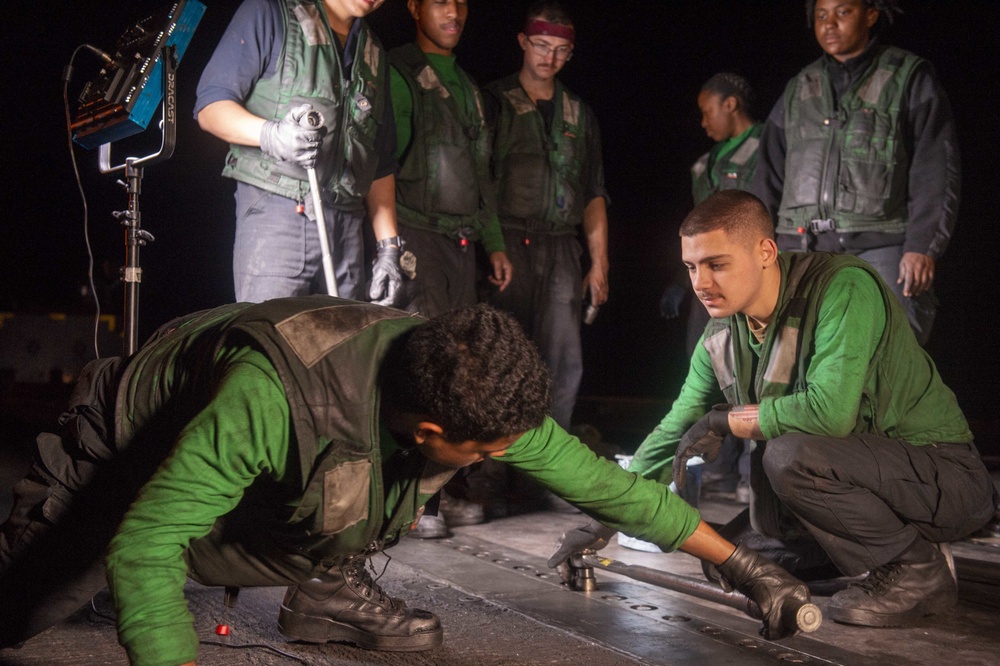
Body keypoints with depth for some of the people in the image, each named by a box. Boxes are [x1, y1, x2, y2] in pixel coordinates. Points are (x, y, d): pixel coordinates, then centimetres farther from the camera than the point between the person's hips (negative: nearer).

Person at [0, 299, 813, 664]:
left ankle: (328, 590, 5)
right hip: (131, 455, -4)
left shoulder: (465, 386, -25)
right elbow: (144, 548, -44)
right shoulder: (272, 398, -46)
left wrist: (738, 561, -12)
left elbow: (596, 478, -15)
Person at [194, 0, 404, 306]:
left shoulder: (373, 53, 22)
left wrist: (388, 246, 14)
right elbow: (210, 105, -3)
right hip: (273, 210, -5)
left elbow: (381, 164, 23)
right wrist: (268, 133, -23)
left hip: (346, 224, 5)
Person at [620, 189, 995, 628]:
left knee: (789, 455, -31)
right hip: (850, 466, 8)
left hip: (941, 474, -7)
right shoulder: (723, 336, -1)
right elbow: (673, 434, 6)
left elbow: (830, 410, -36)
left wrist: (724, 421, -21)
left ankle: (916, 571, -12)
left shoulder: (844, 288, -24)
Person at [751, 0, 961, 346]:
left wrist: (922, 247, -11)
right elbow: (770, 175, 22)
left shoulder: (909, 78, 7)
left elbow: (936, 171, -1)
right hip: (801, 250, 4)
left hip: (880, 251, -4)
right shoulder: (799, 90, 20)